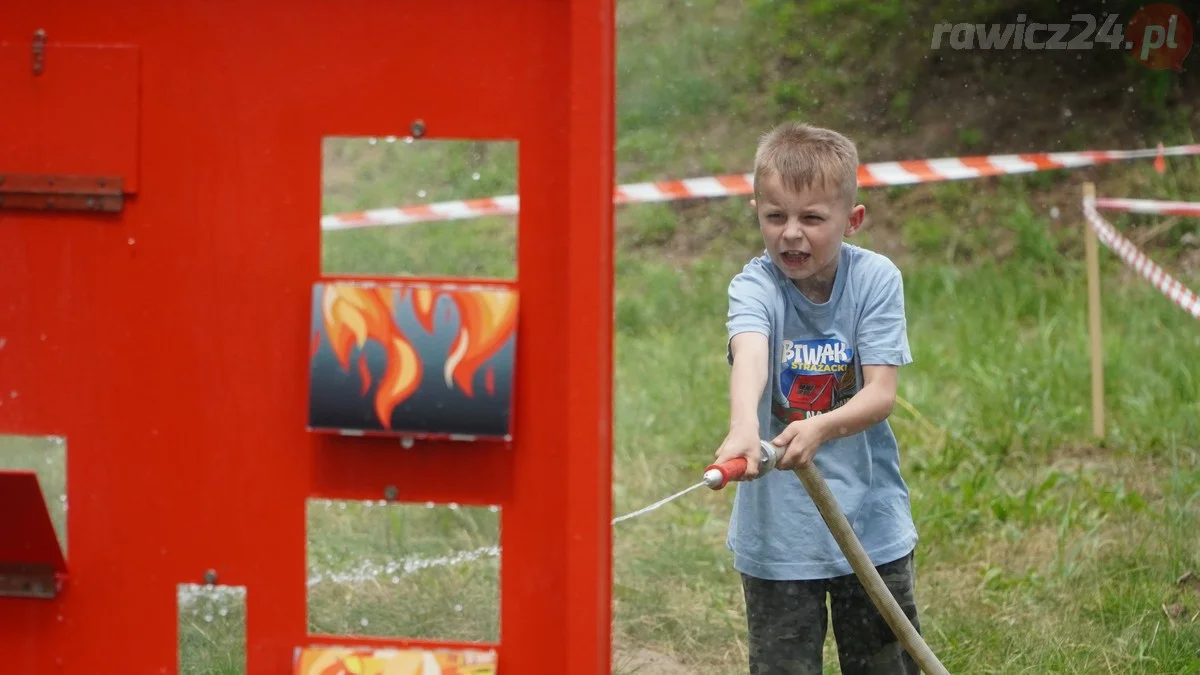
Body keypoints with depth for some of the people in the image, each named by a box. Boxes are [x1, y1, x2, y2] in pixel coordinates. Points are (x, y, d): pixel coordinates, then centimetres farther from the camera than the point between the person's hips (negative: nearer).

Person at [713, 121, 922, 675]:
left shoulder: (876, 279, -8)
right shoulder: (755, 286, -12)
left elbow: (881, 394, -14)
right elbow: (749, 354, -34)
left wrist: (820, 428, -35)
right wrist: (744, 425, -56)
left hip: (871, 524, 1)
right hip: (776, 531, -1)